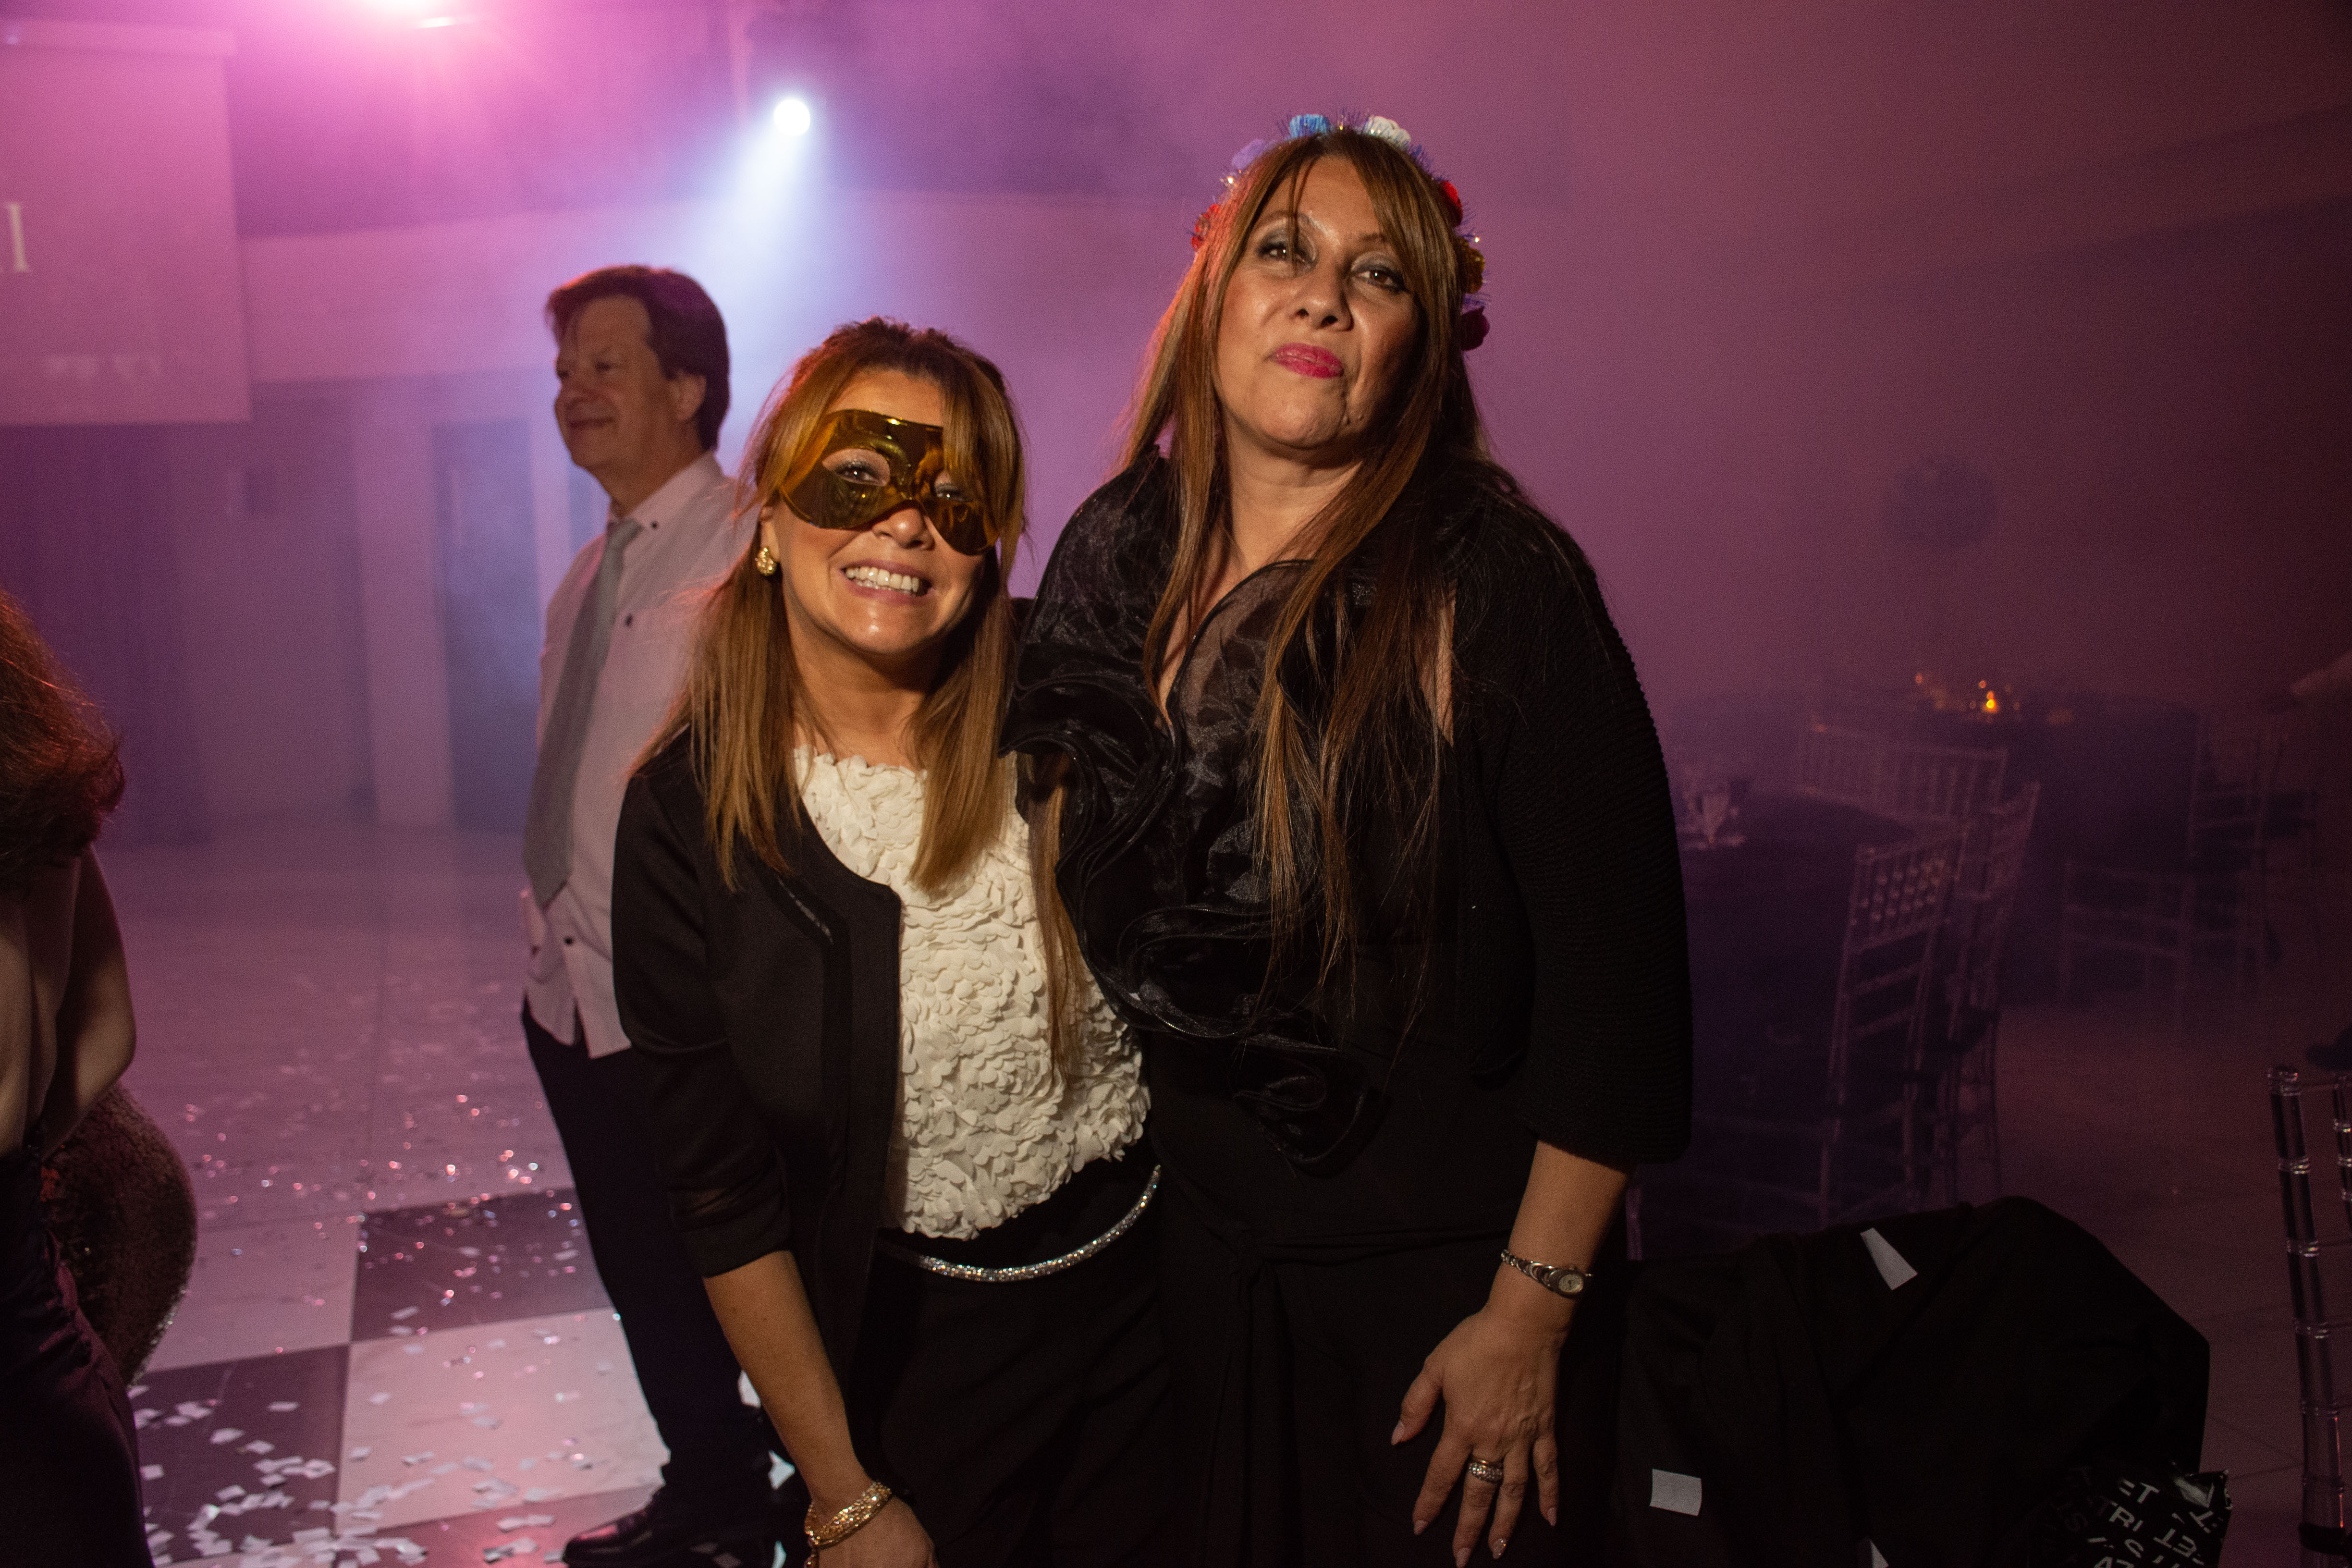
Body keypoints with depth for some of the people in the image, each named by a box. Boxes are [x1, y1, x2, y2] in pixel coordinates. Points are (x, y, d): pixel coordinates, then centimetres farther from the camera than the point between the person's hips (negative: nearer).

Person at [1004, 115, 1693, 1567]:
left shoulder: (1493, 581, -17)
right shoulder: (1113, 556, -1)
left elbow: (1613, 970, -17)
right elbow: (1067, 849, 11)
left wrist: (1533, 1310, -16)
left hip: (1441, 1266, -4)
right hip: (1195, 1233, 5)